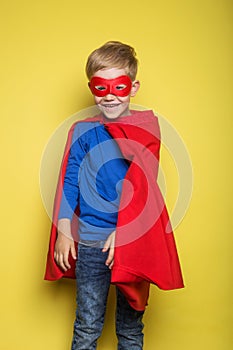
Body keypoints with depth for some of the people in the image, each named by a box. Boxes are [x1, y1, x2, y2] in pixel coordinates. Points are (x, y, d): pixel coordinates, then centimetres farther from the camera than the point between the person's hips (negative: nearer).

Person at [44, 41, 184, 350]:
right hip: (91, 242, 1)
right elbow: (69, 183, 5)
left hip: (133, 241, 0)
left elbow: (143, 185, -7)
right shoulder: (82, 131, 3)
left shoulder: (147, 128, 0)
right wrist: (63, 232, 1)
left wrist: (123, 232, -14)